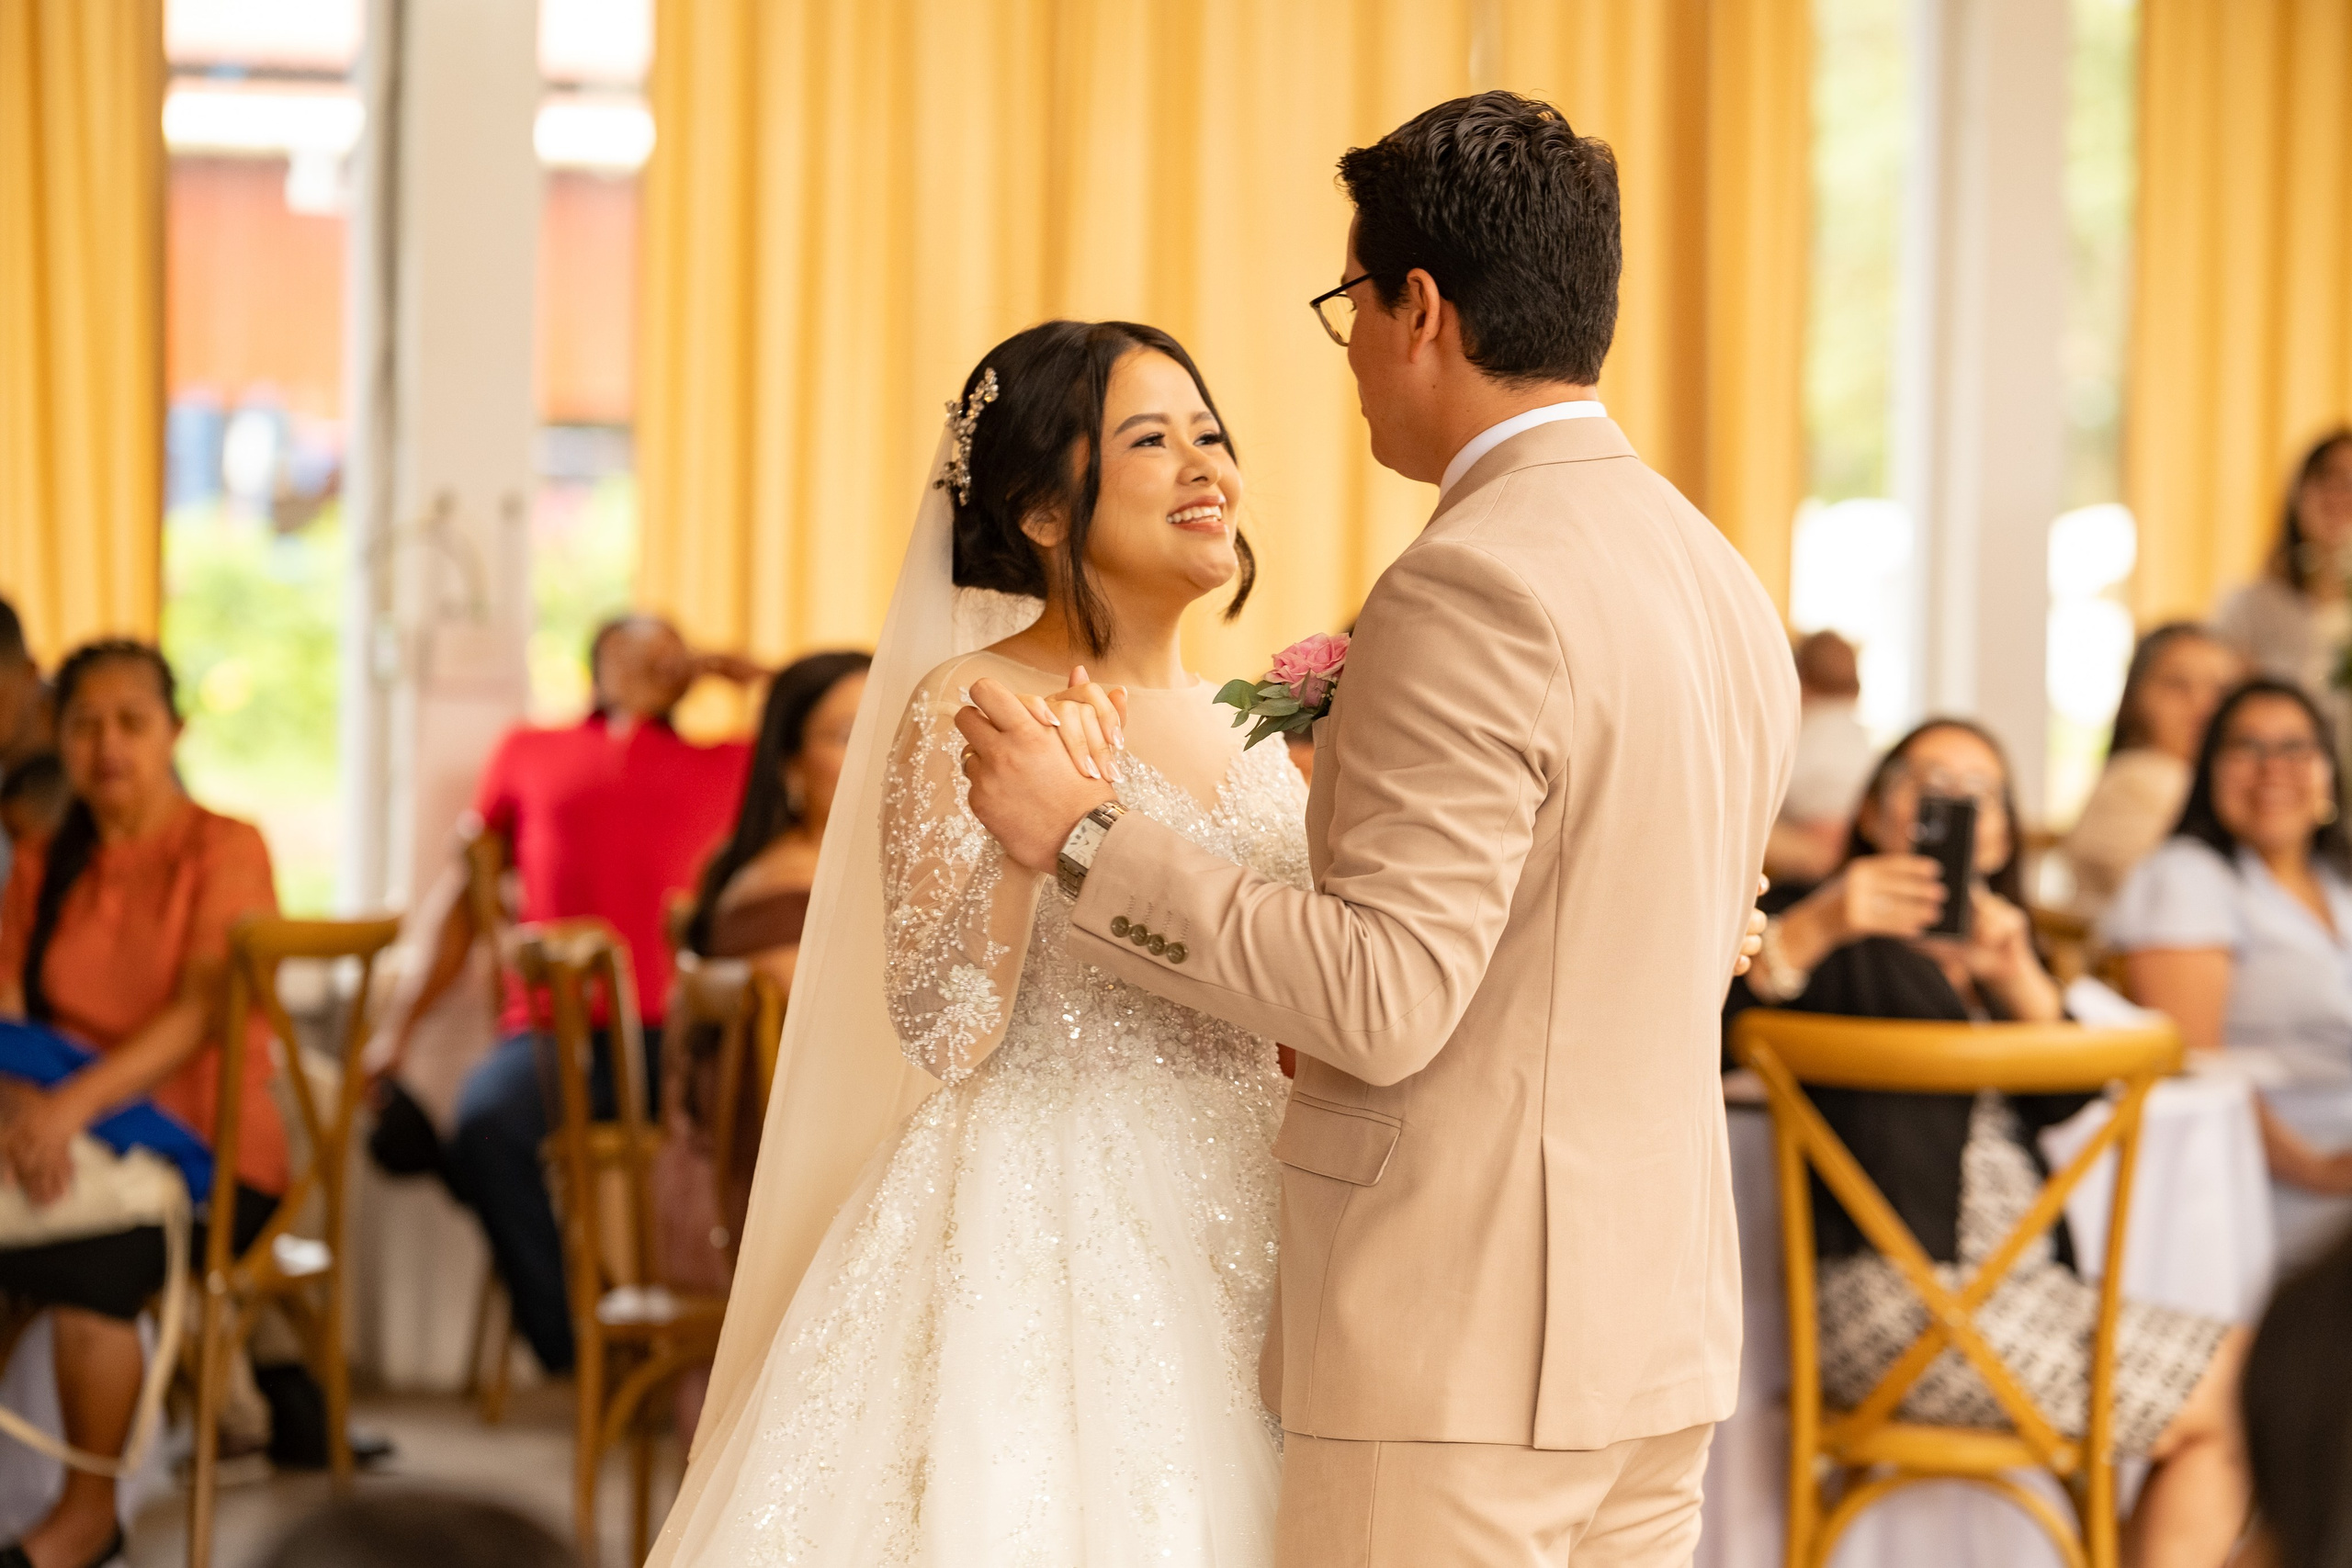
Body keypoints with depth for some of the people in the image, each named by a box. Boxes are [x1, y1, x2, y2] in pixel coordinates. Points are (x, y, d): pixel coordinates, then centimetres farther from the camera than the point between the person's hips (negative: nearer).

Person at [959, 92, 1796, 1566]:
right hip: (1663, 1326, 9)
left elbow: (1384, 997, -21)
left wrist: (1083, 837, -15)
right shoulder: (1726, 578, 12)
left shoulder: (1475, 586, -17)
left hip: (1462, 1340, -9)